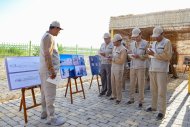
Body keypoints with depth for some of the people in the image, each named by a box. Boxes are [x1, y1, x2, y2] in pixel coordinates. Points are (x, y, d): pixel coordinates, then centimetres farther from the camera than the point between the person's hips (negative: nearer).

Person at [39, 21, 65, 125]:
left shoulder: (46, 36, 18)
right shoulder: (49, 37, -14)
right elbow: (47, 55, -23)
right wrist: (52, 70, -24)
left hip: (45, 70, 11)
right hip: (49, 71, -10)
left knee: (45, 93, 17)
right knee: (50, 95, -4)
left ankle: (44, 113, 30)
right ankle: (51, 118, 5)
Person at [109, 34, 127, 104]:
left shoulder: (123, 49, -15)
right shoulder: (114, 47, 11)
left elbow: (122, 61, -21)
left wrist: (113, 59, -18)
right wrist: (111, 57, 3)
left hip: (119, 69, -8)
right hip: (113, 67, 8)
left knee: (118, 84, 1)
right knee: (113, 82, 15)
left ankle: (119, 98, 14)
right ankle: (114, 95, 31)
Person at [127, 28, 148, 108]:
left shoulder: (145, 43, -2)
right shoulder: (132, 44, 12)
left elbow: (147, 56, -3)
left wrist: (139, 56, -19)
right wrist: (131, 56, -5)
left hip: (141, 67, -4)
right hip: (132, 66, 4)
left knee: (141, 84, 1)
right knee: (132, 83, 9)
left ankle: (140, 101, 13)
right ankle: (131, 99, 23)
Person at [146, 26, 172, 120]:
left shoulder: (167, 42, -4)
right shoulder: (154, 43, 16)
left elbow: (167, 56, -15)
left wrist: (154, 54, -16)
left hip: (162, 70, -6)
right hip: (152, 69, 7)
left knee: (161, 91, -4)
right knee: (153, 89, 13)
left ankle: (161, 111, 4)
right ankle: (154, 106, 27)